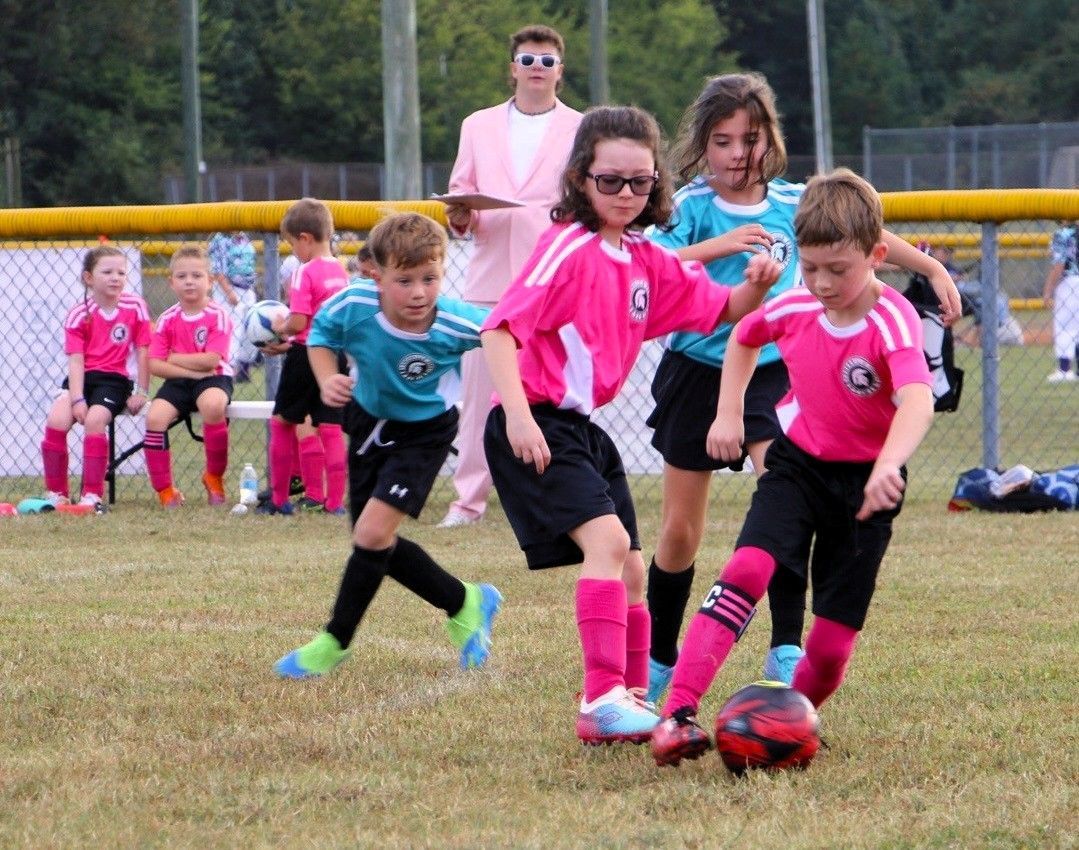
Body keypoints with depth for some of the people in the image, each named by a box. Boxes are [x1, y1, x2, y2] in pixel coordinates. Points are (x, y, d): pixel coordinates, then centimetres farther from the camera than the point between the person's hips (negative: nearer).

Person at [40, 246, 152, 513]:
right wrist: (77, 399, -17)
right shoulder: (78, 315, -1)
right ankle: (55, 493, -8)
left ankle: (92, 494, -19)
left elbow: (143, 352, 2)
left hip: (114, 380, -2)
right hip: (84, 378, 2)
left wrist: (141, 392, -1)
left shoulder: (135, 307, -1)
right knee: (57, 419, -22)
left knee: (94, 419, -28)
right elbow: (76, 360, -7)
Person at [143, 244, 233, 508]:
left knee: (212, 405, -37)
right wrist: (192, 370, -14)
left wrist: (173, 359, -8)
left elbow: (211, 360, -16)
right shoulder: (167, 319, 3)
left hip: (213, 379, -3)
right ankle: (164, 490, -9)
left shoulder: (217, 316, -6)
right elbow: (154, 366, -5)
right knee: (155, 417, -24)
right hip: (178, 382, 3)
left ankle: (214, 476, -14)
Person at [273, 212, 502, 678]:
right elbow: (321, 332, -6)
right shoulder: (354, 303, -28)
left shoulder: (456, 324, -32)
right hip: (369, 420, 4)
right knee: (377, 542, 11)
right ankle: (464, 605, 31)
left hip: (423, 432, -4)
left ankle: (335, 641, 4)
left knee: (372, 533, -15)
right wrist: (327, 379, -22)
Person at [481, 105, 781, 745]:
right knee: (607, 539, -24)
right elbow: (500, 330, -20)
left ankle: (633, 704, 23)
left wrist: (757, 286, -6)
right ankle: (603, 703, -28)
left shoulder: (649, 261, 12)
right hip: (537, 427, -9)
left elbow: (720, 309, 17)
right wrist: (517, 414, -31)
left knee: (631, 571, 12)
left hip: (586, 428, 9)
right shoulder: (568, 248, -13)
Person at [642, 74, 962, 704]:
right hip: (698, 370, -1)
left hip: (771, 369, 1)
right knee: (681, 532, 6)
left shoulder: (792, 203, 0)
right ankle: (660, 660, 24)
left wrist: (933, 268, 13)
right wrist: (718, 246, -29)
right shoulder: (692, 205, -8)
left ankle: (786, 650, -13)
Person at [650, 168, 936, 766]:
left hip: (862, 480, -2)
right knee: (748, 566, -23)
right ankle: (678, 711, -30)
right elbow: (743, 338, 19)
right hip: (797, 462, 2)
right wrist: (728, 413, 9)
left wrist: (888, 466, -59)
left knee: (833, 639, -1)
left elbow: (918, 400, -42)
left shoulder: (891, 321, -23)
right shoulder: (793, 308, -6)